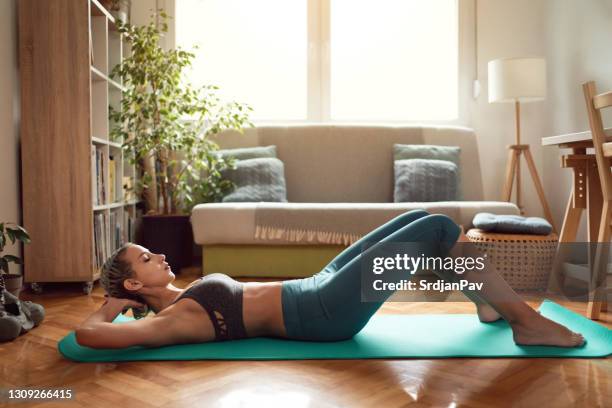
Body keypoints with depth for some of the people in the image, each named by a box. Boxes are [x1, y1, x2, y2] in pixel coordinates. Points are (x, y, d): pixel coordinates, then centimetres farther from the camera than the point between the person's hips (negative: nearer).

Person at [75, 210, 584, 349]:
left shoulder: (184, 297, 14)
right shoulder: (172, 319, -10)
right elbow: (87, 334, -19)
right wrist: (110, 306, 1)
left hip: (318, 289, 10)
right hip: (323, 312, -10)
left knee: (423, 219, 8)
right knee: (439, 227, -13)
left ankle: (492, 303, 22)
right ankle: (528, 322, 0)